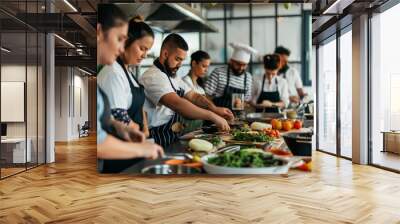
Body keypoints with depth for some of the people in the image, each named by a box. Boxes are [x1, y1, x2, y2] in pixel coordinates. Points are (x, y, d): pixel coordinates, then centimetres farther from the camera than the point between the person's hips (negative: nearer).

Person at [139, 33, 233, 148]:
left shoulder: (173, 77, 16)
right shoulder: (153, 77, -17)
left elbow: (193, 96, 13)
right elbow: (177, 104, -29)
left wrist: (214, 108, -5)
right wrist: (213, 116, -27)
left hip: (174, 140, 9)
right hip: (158, 144, -9)